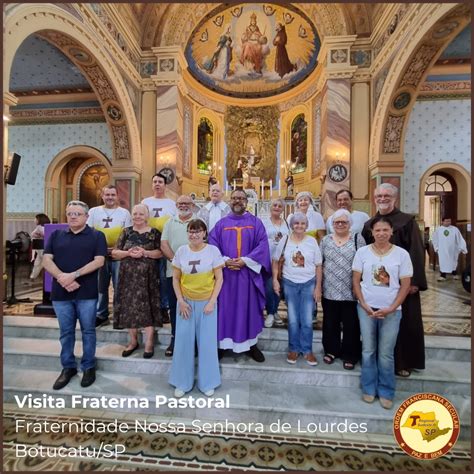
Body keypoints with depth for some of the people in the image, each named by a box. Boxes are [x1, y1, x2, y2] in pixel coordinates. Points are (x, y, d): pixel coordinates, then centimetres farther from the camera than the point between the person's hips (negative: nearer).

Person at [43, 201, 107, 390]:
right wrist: (62, 278, -14)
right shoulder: (56, 235, 11)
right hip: (60, 292, 3)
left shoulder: (96, 236, 0)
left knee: (88, 331, 8)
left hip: (87, 292, -3)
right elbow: (47, 260, 2)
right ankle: (68, 367, 31)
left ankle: (88, 367, 24)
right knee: (66, 332, 14)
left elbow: (99, 261, -9)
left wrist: (73, 275, -18)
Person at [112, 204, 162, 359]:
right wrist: (128, 253, -12)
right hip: (128, 275, 3)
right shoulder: (126, 232, 9)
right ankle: (133, 341, 26)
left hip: (147, 276, -3)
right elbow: (114, 253, 6)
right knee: (129, 307, 8)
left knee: (147, 306, -2)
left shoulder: (154, 233, 1)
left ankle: (149, 343, 11)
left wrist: (145, 253, -18)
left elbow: (160, 252, -5)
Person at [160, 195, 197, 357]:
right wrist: (175, 260, -10)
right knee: (174, 305, 10)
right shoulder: (170, 223, 13)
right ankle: (175, 338, 25)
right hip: (173, 271, 3)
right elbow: (164, 244, 5)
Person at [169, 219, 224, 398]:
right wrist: (180, 300, -5)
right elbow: (175, 278, 3)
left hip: (206, 302, -2)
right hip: (186, 302, 2)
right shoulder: (181, 251, -3)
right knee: (183, 341, 10)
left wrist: (212, 301, -11)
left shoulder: (213, 250, -9)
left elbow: (219, 278, -6)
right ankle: (183, 382, 32)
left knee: (207, 342, 9)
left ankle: (207, 382, 31)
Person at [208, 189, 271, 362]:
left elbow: (263, 245, -5)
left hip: (248, 272, 0)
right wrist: (225, 261, -14)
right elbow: (212, 245, 1)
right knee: (225, 308, 7)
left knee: (249, 308, 8)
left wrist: (245, 260, -15)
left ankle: (251, 344, 24)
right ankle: (223, 342, 23)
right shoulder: (221, 223, 9)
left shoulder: (255, 222, 6)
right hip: (225, 272, 1)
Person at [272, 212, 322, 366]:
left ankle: (307, 350, 27)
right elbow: (275, 261, 5)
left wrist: (318, 287, -3)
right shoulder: (284, 240, -3)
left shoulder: (312, 241, -4)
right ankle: (294, 349, 31)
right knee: (293, 320, 11)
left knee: (307, 320, 6)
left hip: (309, 284, 0)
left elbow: (318, 266, -1)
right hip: (289, 284, 1)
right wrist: (275, 280, -3)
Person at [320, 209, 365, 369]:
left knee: (350, 324, 10)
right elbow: (319, 263, 9)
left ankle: (350, 355, 28)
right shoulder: (325, 240, 6)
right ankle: (331, 350, 34)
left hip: (350, 291, -2)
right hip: (329, 290, 2)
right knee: (330, 323, 14)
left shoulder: (357, 238, -1)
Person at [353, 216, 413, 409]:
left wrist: (391, 308, -10)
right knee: (368, 350, 12)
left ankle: (386, 391, 30)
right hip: (366, 308, 1)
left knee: (386, 354, 9)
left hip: (391, 310, 0)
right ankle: (369, 388, 30)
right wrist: (364, 305, -8)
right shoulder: (362, 252, -3)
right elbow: (356, 281, 0)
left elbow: (405, 285, -2)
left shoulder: (402, 254, -4)